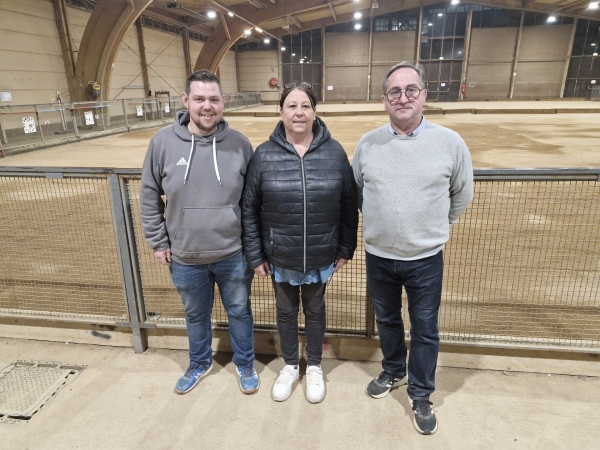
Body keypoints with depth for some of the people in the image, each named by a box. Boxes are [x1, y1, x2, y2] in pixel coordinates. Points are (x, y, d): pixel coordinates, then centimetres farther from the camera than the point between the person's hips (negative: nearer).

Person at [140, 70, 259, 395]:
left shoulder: (239, 143, -8)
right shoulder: (163, 141, -8)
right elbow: (149, 196, 2)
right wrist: (158, 242, 2)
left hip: (233, 254, -1)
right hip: (185, 257, 1)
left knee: (239, 311, 18)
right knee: (195, 314, 22)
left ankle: (245, 364, 42)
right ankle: (200, 363, 48)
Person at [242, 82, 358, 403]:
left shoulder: (334, 152, -8)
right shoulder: (264, 155, -9)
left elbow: (349, 206, -2)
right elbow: (249, 209, -5)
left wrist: (345, 250, -1)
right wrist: (255, 256, -4)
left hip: (321, 257, 0)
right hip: (280, 258, 0)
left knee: (315, 310, 19)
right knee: (286, 311, 18)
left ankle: (314, 367, 42)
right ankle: (290, 366, 42)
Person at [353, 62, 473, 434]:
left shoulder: (450, 142, -9)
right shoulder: (367, 144, -4)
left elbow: (463, 194, 5)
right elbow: (355, 192, 11)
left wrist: (434, 228, 11)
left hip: (426, 260, -2)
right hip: (379, 257, 2)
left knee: (425, 331, 12)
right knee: (387, 321, 21)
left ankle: (421, 397, 34)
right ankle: (394, 372, 47)